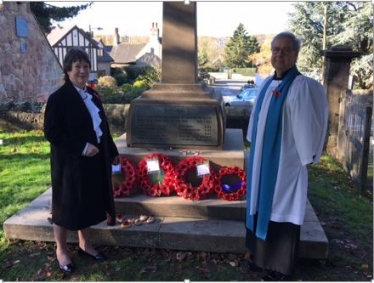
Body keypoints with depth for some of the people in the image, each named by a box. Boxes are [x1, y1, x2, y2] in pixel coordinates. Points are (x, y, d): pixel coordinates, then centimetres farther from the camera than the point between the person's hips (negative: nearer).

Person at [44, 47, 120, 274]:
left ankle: (85, 244, 35)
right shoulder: (58, 98, -14)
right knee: (67, 205, 7)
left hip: (95, 160, 7)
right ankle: (61, 250, 26)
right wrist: (81, 147, -22)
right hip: (70, 162, -7)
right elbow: (51, 133, -18)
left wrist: (112, 152, 14)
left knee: (88, 203, 17)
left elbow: (103, 126, 15)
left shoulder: (92, 95, 9)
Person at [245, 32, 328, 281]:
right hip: (264, 160, 8)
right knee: (262, 207, 16)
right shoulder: (267, 84, 7)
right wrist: (254, 152, 16)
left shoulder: (302, 87, -17)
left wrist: (306, 157, -13)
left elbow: (306, 126, -15)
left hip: (286, 161, -7)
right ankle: (263, 256, 35)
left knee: (282, 211, 3)